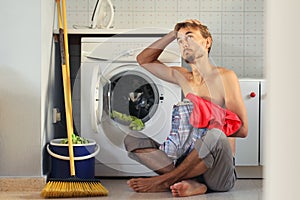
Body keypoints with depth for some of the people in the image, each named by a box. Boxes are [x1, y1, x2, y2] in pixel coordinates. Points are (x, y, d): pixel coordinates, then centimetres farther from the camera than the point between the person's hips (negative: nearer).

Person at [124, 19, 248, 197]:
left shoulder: (224, 76, -3)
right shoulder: (182, 77, 15)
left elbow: (242, 129, -8)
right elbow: (144, 60, 23)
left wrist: (208, 125, -21)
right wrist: (174, 34, 15)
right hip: (188, 160, 6)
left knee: (216, 136, -38)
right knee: (132, 140, -6)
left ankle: (164, 181, -20)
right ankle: (191, 183, -23)